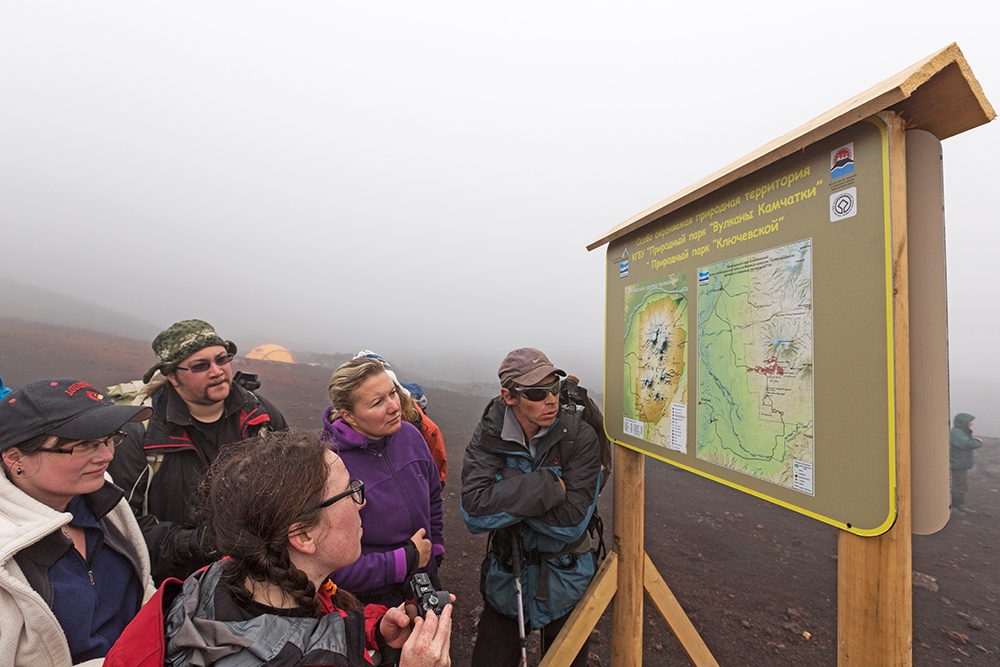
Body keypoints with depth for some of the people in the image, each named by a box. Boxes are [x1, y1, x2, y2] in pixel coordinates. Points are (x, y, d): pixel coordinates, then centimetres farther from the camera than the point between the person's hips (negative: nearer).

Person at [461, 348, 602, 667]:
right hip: (506, 578, 1)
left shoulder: (580, 436, -19)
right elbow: (474, 512, -26)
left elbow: (572, 520, -23)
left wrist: (505, 495, -25)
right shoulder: (488, 437, -15)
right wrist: (548, 485, -30)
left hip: (565, 580, 0)